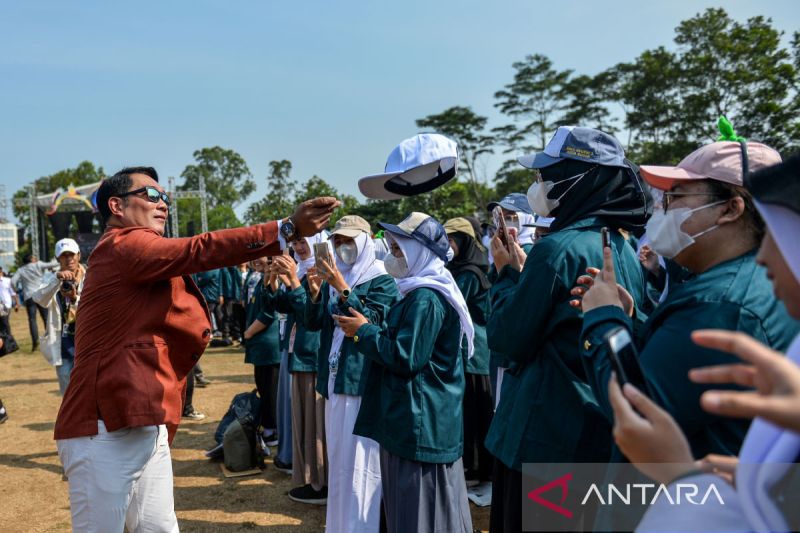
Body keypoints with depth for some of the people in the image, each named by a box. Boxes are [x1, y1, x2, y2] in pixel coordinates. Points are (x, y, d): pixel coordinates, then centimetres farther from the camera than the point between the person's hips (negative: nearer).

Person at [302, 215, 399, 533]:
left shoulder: (382, 282, -4)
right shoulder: (333, 279, 14)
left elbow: (371, 322, -17)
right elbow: (313, 324, 7)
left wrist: (342, 288, -25)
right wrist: (315, 293, -10)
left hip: (363, 381, -7)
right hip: (334, 379, 7)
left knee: (359, 460, -5)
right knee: (338, 458, 14)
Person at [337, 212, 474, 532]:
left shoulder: (426, 298, -19)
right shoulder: (422, 292, 14)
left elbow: (405, 358, -23)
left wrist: (363, 331, -12)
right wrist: (366, 329, 5)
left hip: (420, 422, -10)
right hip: (422, 419, 10)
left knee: (417, 507, 0)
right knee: (421, 504, 19)